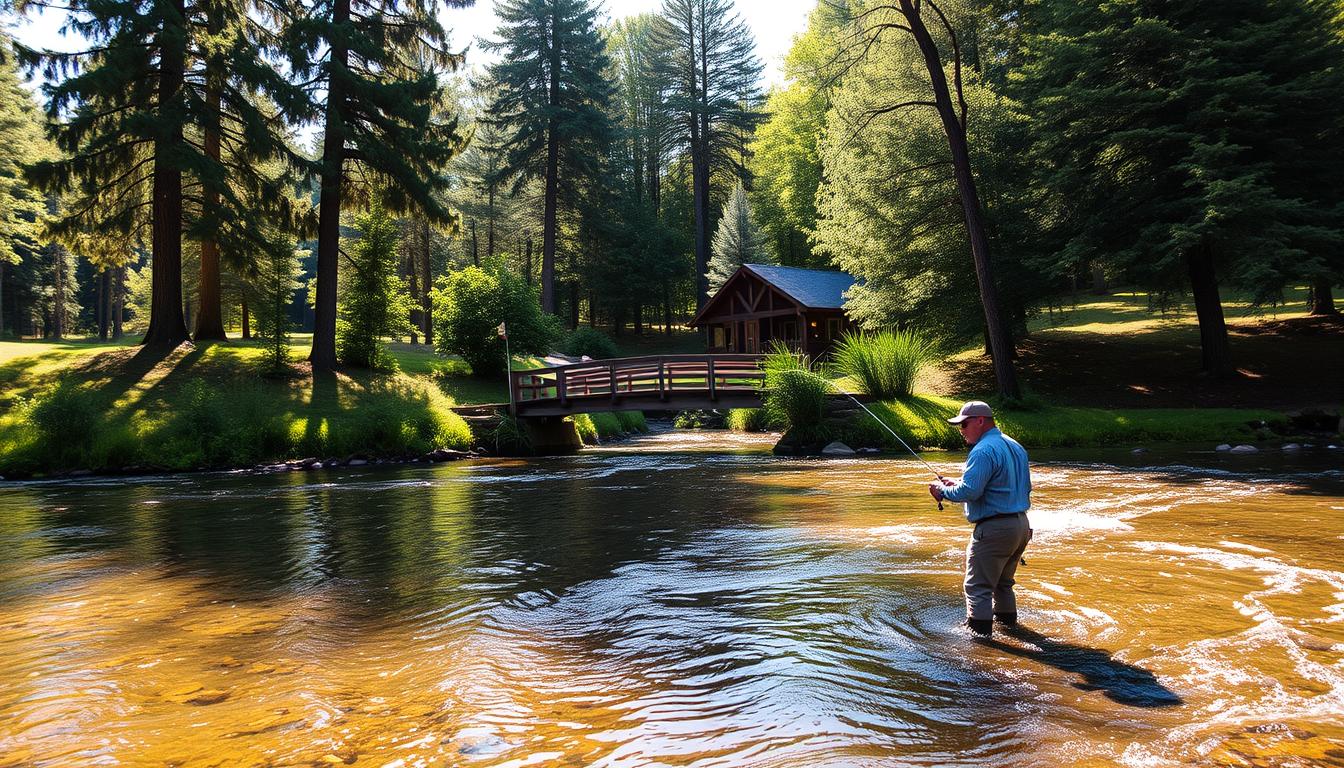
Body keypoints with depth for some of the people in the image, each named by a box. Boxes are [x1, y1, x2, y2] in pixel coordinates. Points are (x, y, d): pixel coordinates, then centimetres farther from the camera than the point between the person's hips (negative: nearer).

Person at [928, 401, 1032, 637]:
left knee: (978, 587, -3)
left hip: (994, 528, -10)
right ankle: (1008, 622, 33)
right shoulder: (1016, 447, 14)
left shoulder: (983, 451, -17)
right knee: (1003, 582, 23)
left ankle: (979, 633, -1)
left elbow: (969, 491, -25)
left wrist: (943, 490, -5)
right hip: (1021, 525, 10)